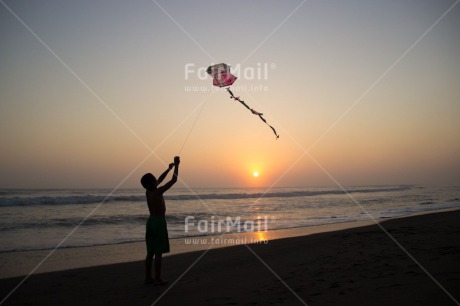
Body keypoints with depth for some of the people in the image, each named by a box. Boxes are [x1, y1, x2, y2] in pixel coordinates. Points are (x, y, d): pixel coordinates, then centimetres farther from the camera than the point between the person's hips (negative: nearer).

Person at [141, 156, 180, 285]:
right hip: (159, 222, -8)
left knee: (150, 252, 12)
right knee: (158, 252, -4)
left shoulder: (148, 191, 5)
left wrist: (169, 169, 27)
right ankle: (158, 279, -1)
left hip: (151, 221, 8)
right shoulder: (158, 192, -16)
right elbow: (174, 180, -13)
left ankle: (148, 277, 17)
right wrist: (176, 166, -4)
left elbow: (160, 180, 22)